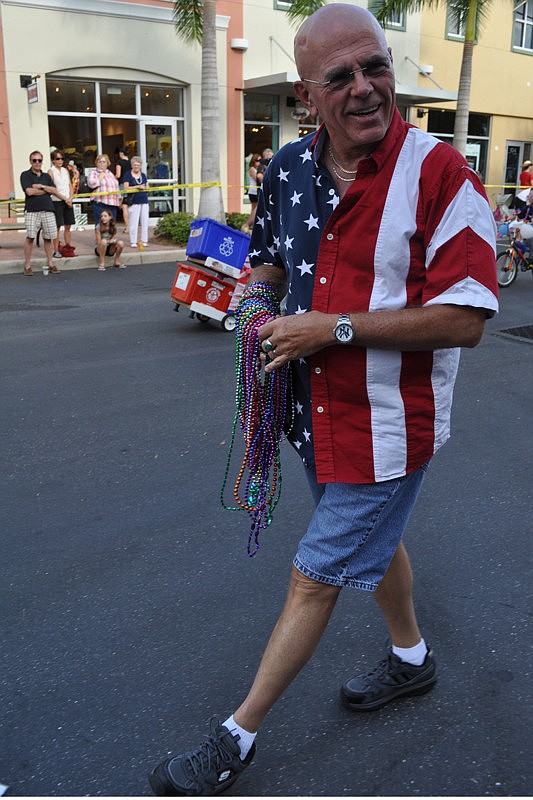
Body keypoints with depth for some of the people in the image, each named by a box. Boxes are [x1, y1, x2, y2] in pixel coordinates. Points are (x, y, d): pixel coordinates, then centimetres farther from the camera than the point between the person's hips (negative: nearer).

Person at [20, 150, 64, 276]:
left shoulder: (46, 176, 19)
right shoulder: (25, 175, 5)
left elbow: (54, 190, 7)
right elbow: (29, 191, -9)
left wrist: (41, 186, -7)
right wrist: (47, 190, 1)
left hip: (48, 210, 4)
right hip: (32, 210, -4)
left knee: (48, 237, 3)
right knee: (30, 237, -9)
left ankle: (50, 263, 12)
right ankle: (27, 265, -2)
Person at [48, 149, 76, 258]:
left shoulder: (65, 170, 13)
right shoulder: (51, 171, -4)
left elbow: (70, 186, 12)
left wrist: (70, 198, -4)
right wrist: (64, 199, -14)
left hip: (68, 201, 6)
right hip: (57, 201, -6)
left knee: (68, 225, 7)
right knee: (57, 226, -5)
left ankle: (67, 247, 15)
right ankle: (56, 250, -2)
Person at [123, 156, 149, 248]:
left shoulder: (143, 175, 17)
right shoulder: (128, 175, 2)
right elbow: (126, 188, -7)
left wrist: (143, 188, -5)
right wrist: (138, 187, -13)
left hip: (144, 201, 5)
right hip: (134, 201, -5)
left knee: (145, 221, 3)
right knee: (133, 222, -5)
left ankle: (144, 241, 10)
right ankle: (133, 241, 1)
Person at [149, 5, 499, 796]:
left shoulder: (439, 173, -18)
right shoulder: (289, 169, 1)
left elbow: (465, 317, -23)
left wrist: (335, 327, -24)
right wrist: (258, 299, -4)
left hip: (387, 423, -7)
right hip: (317, 412, 7)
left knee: (316, 576, 4)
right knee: (374, 538, 25)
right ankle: (412, 657, 53)